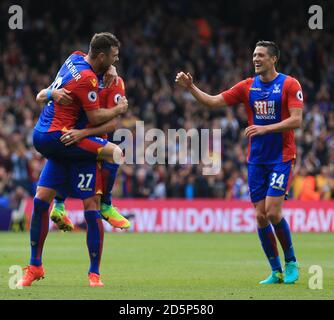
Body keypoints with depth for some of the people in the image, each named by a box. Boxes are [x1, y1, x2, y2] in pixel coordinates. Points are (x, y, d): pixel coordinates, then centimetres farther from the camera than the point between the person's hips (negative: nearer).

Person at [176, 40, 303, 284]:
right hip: (257, 160, 5)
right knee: (261, 216, 1)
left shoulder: (290, 85, -6)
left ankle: (291, 262, 7)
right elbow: (213, 102, 6)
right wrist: (190, 87, -6)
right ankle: (276, 272, 10)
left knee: (273, 212, -14)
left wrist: (265, 128, -22)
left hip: (282, 158, -5)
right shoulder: (248, 86, 7)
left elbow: (296, 120, -14)